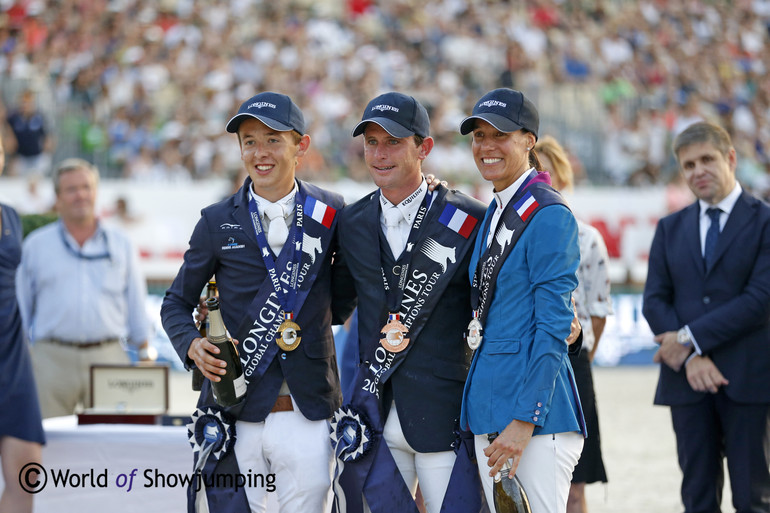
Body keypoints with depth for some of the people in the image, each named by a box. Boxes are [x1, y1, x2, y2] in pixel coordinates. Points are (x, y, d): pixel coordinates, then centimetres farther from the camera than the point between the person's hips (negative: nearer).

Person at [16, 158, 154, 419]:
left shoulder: (121, 245, 14)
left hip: (108, 358, 1)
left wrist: (146, 356, 12)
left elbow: (137, 306, 16)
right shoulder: (36, 246, 11)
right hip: (52, 358, -1)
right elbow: (20, 308, 13)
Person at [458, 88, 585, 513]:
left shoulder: (548, 215, -10)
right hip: (488, 406, 8)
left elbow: (554, 328, -15)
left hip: (536, 401, -8)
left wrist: (524, 420, -19)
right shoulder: (494, 215, 16)